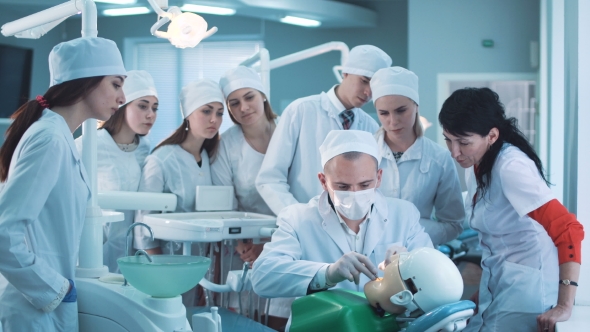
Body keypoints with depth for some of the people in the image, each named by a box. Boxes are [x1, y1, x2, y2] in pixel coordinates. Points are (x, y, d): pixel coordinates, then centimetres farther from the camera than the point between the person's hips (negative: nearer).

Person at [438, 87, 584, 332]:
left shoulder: (510, 167, -20)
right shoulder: (477, 165, 4)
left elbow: (568, 230, -25)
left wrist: (564, 306, -25)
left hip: (524, 291, -8)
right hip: (495, 288, 8)